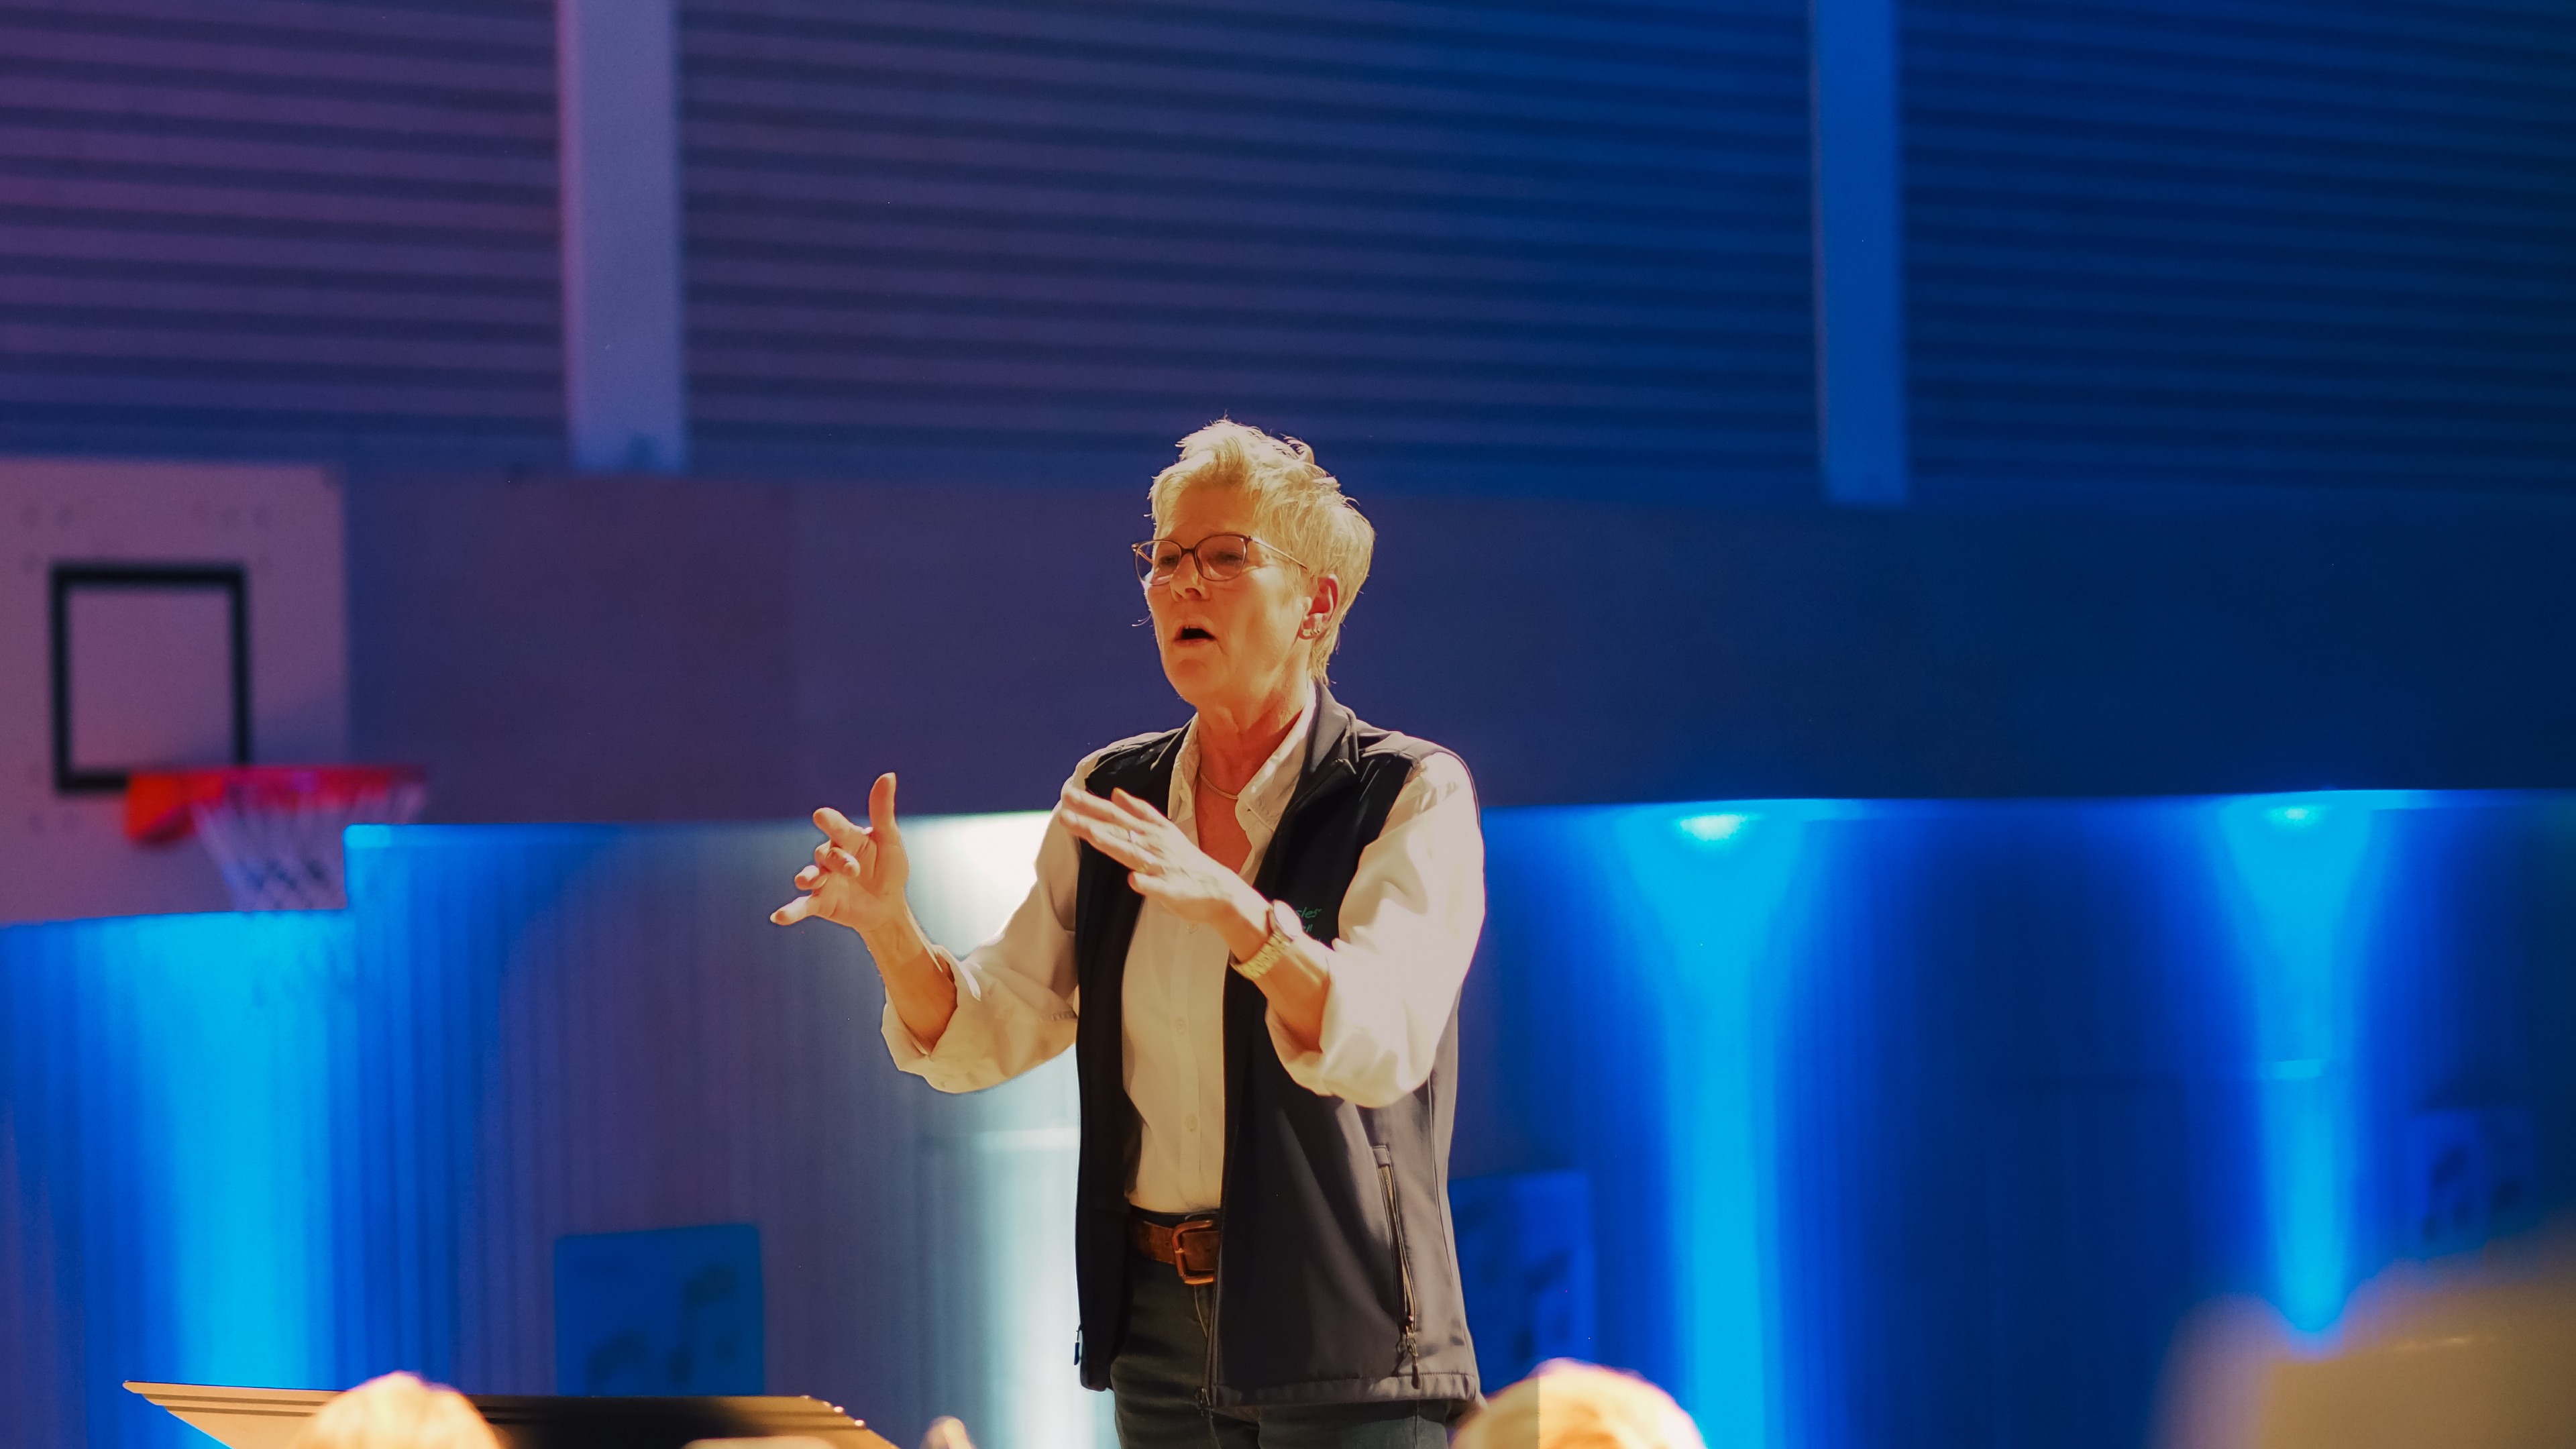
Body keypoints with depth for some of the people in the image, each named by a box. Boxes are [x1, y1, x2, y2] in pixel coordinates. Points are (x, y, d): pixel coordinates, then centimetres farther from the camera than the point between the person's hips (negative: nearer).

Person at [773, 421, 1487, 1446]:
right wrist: (890, 928, -14)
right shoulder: (1114, 796, 8)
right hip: (1160, 1321, 5)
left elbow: (1379, 1042, -23)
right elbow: (986, 1036, 5)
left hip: (1342, 1333, -5)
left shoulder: (1413, 796, -7)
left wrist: (1232, 908, -38)